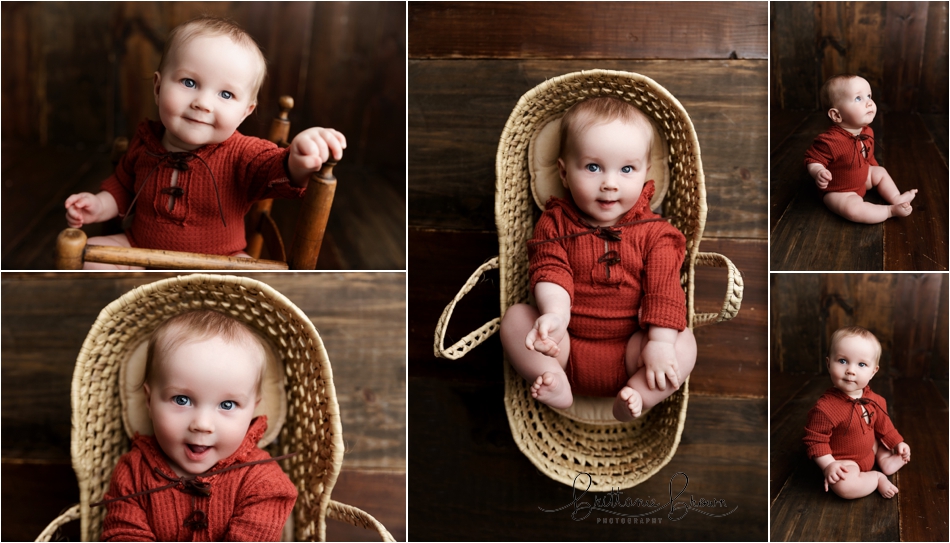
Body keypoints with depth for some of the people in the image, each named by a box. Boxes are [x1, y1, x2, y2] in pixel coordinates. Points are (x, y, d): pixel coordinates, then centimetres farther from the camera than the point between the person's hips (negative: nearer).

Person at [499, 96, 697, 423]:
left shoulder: (654, 233, 0)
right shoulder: (555, 222, 1)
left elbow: (663, 289, -9)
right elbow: (550, 271, -13)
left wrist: (660, 342, -23)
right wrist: (555, 313, -35)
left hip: (628, 352, 0)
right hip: (564, 349, 1)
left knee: (685, 342, -22)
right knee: (515, 317, -19)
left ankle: (636, 396, -31)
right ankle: (555, 384, -28)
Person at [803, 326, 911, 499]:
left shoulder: (874, 401, -7)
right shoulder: (825, 407, -31)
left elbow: (883, 426, 12)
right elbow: (815, 440, -24)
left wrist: (898, 443, 11)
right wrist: (828, 465, -31)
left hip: (869, 451, 7)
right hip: (844, 462, -7)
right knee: (844, 486, -33)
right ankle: (876, 478, -10)